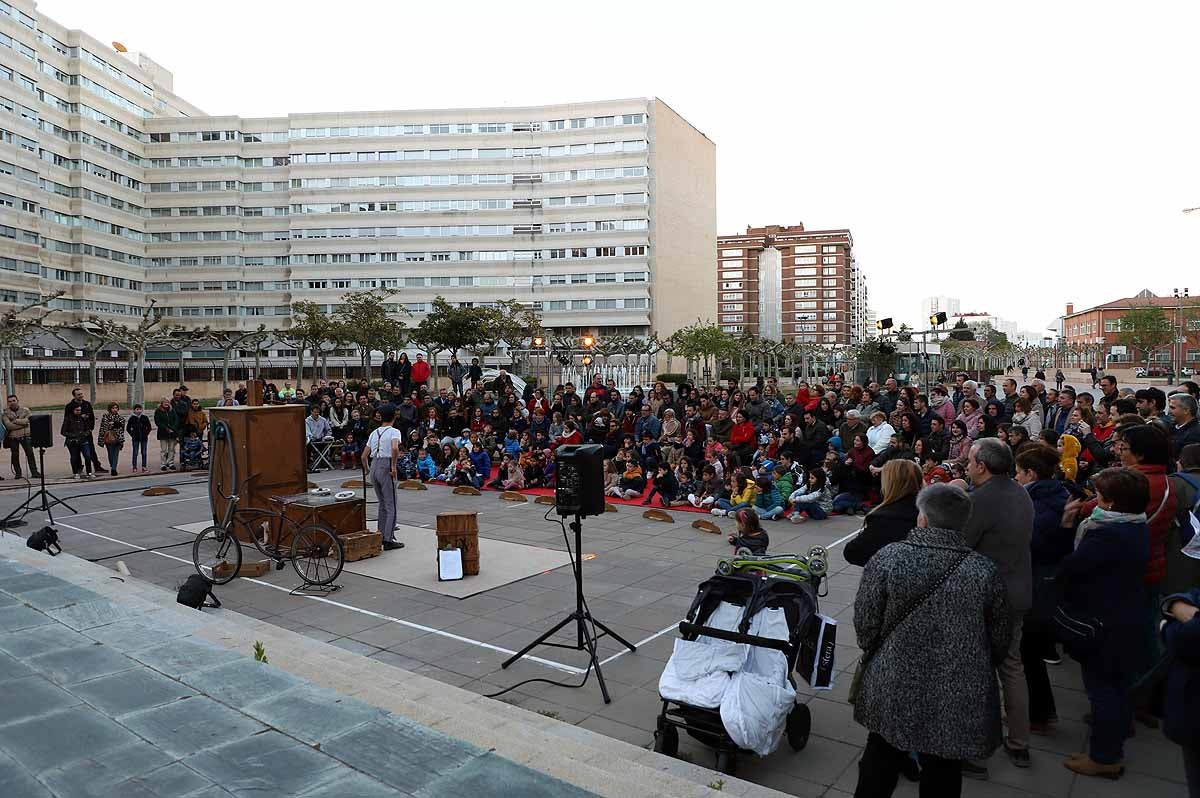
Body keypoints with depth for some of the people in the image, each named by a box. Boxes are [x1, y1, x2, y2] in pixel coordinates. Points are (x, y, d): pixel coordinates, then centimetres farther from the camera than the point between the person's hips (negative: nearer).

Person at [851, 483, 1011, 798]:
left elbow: (864, 623, -9)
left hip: (892, 690, -1)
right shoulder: (986, 570, -10)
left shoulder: (886, 557, -14)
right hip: (959, 701, 1)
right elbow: (999, 642, -1)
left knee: (880, 764, 20)